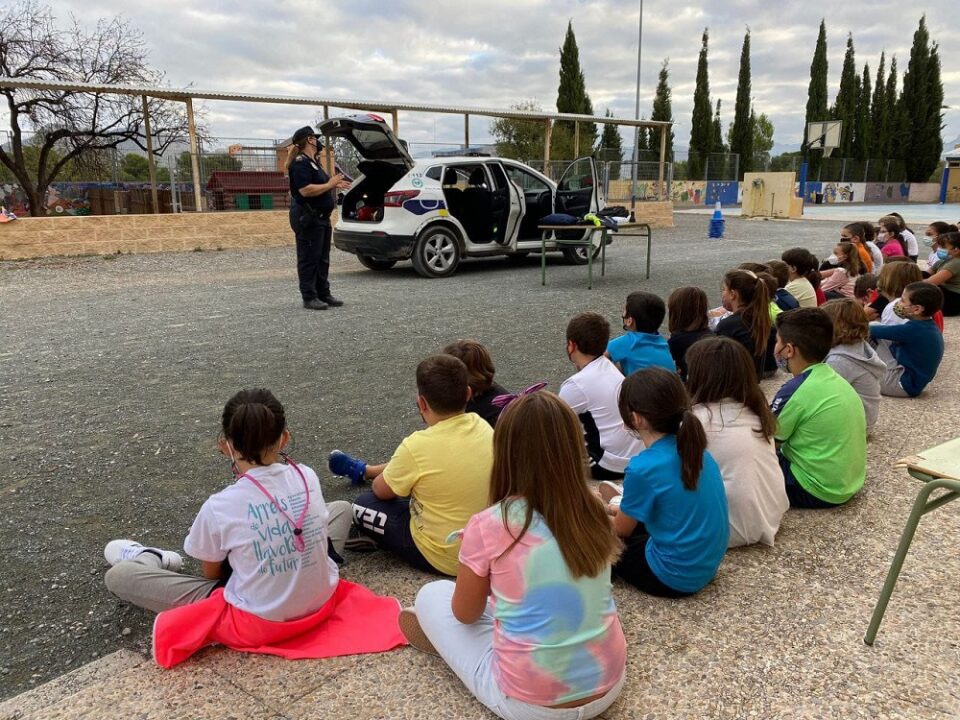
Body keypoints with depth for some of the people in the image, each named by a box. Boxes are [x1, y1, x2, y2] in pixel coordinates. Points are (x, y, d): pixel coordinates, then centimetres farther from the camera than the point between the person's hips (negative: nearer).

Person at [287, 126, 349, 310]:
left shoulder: (314, 162, 18)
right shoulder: (300, 163, -14)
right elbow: (305, 190, -25)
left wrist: (334, 185, 9)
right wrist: (329, 185, -19)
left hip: (321, 217, 10)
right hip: (307, 218, -10)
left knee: (322, 259, 13)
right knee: (309, 259, -5)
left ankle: (323, 294, 20)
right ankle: (309, 298, -1)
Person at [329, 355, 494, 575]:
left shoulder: (417, 446, -28)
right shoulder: (483, 426, -10)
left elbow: (381, 490, -9)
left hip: (444, 559, -6)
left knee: (363, 505, 8)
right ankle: (364, 470, 47)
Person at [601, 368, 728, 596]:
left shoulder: (643, 468, -26)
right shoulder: (693, 447, -5)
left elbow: (621, 529, -6)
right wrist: (623, 508, 22)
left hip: (675, 578, -7)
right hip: (706, 565, 7)